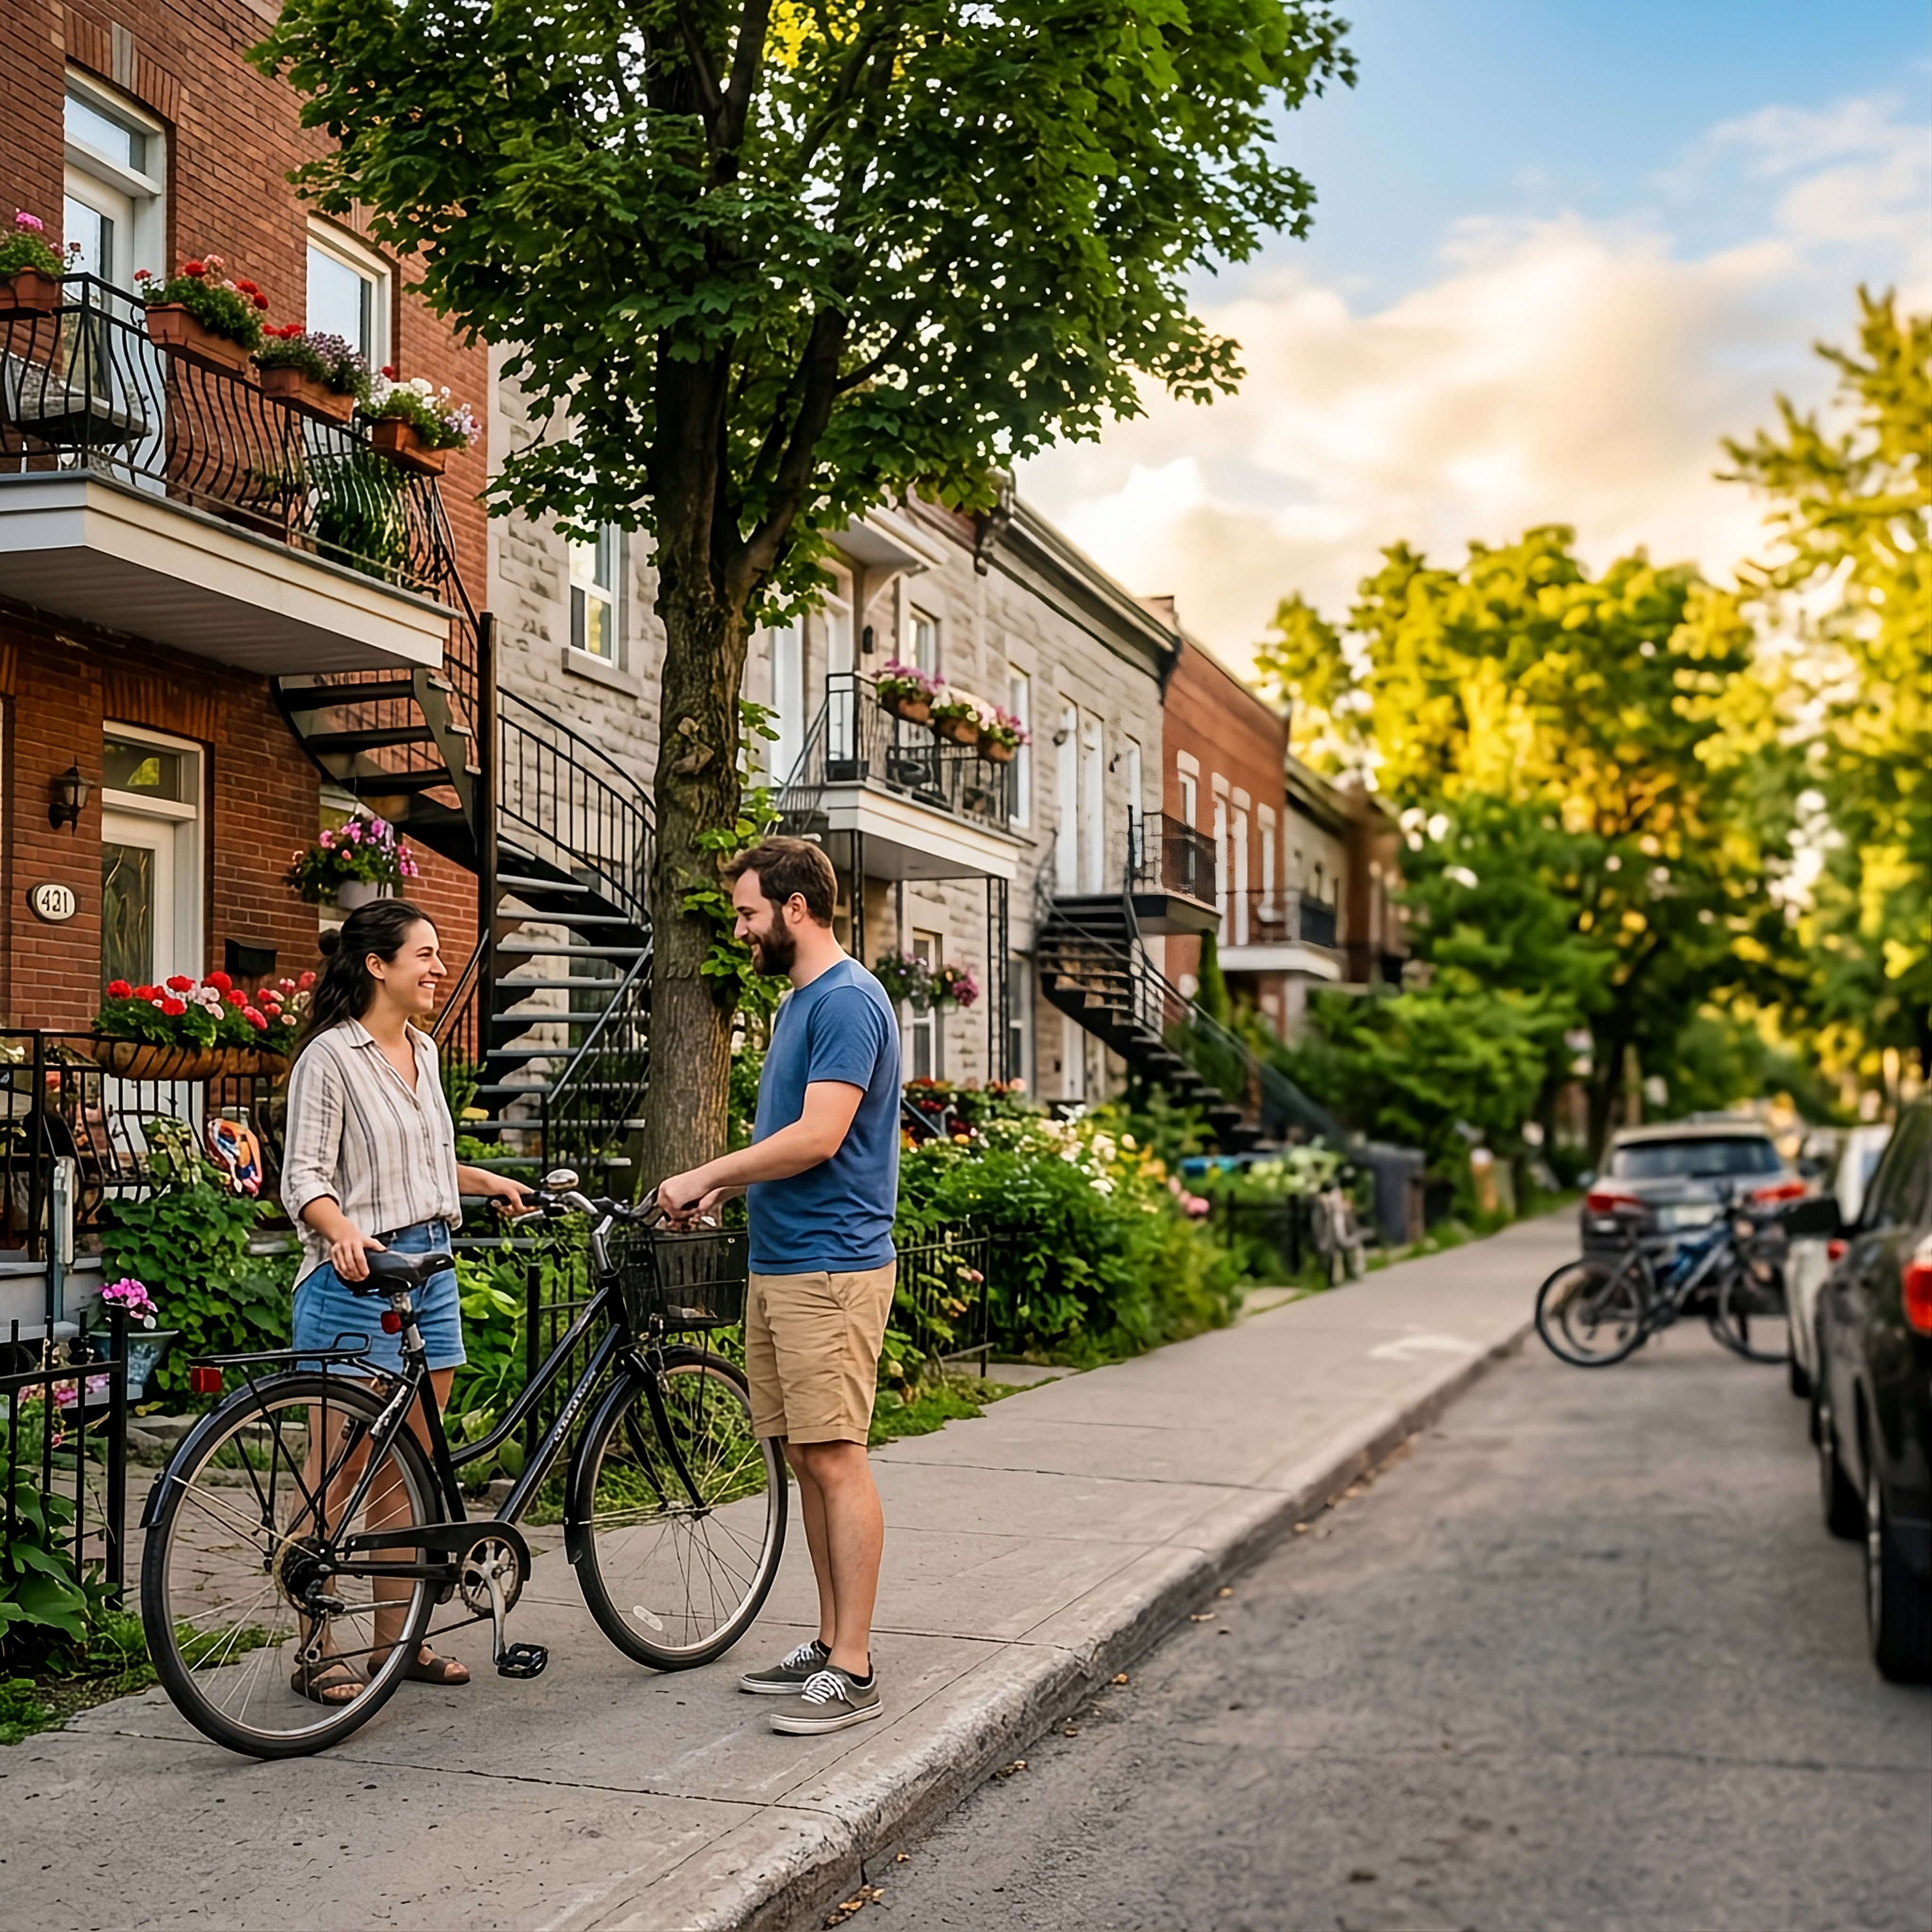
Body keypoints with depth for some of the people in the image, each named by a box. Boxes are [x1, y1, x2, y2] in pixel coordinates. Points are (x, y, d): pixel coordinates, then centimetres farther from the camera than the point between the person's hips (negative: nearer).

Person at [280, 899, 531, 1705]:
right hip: (356, 1276, -7)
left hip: (429, 1269, 7)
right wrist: (343, 1231, -31)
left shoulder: (423, 1052, 15)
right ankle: (317, 1653, 8)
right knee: (337, 1475, -2)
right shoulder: (331, 1056, -9)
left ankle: (395, 1638, 19)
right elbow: (305, 1176, -14)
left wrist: (492, 1182, 27)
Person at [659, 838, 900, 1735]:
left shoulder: (848, 1001, -13)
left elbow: (817, 1137, -22)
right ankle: (831, 1643, 21)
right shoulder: (796, 1002, 19)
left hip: (829, 1269, -10)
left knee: (836, 1461, -7)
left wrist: (703, 1175, -13)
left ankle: (853, 1673, -2)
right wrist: (725, 1186, 8)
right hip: (777, 1263, 10)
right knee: (807, 1463, 12)